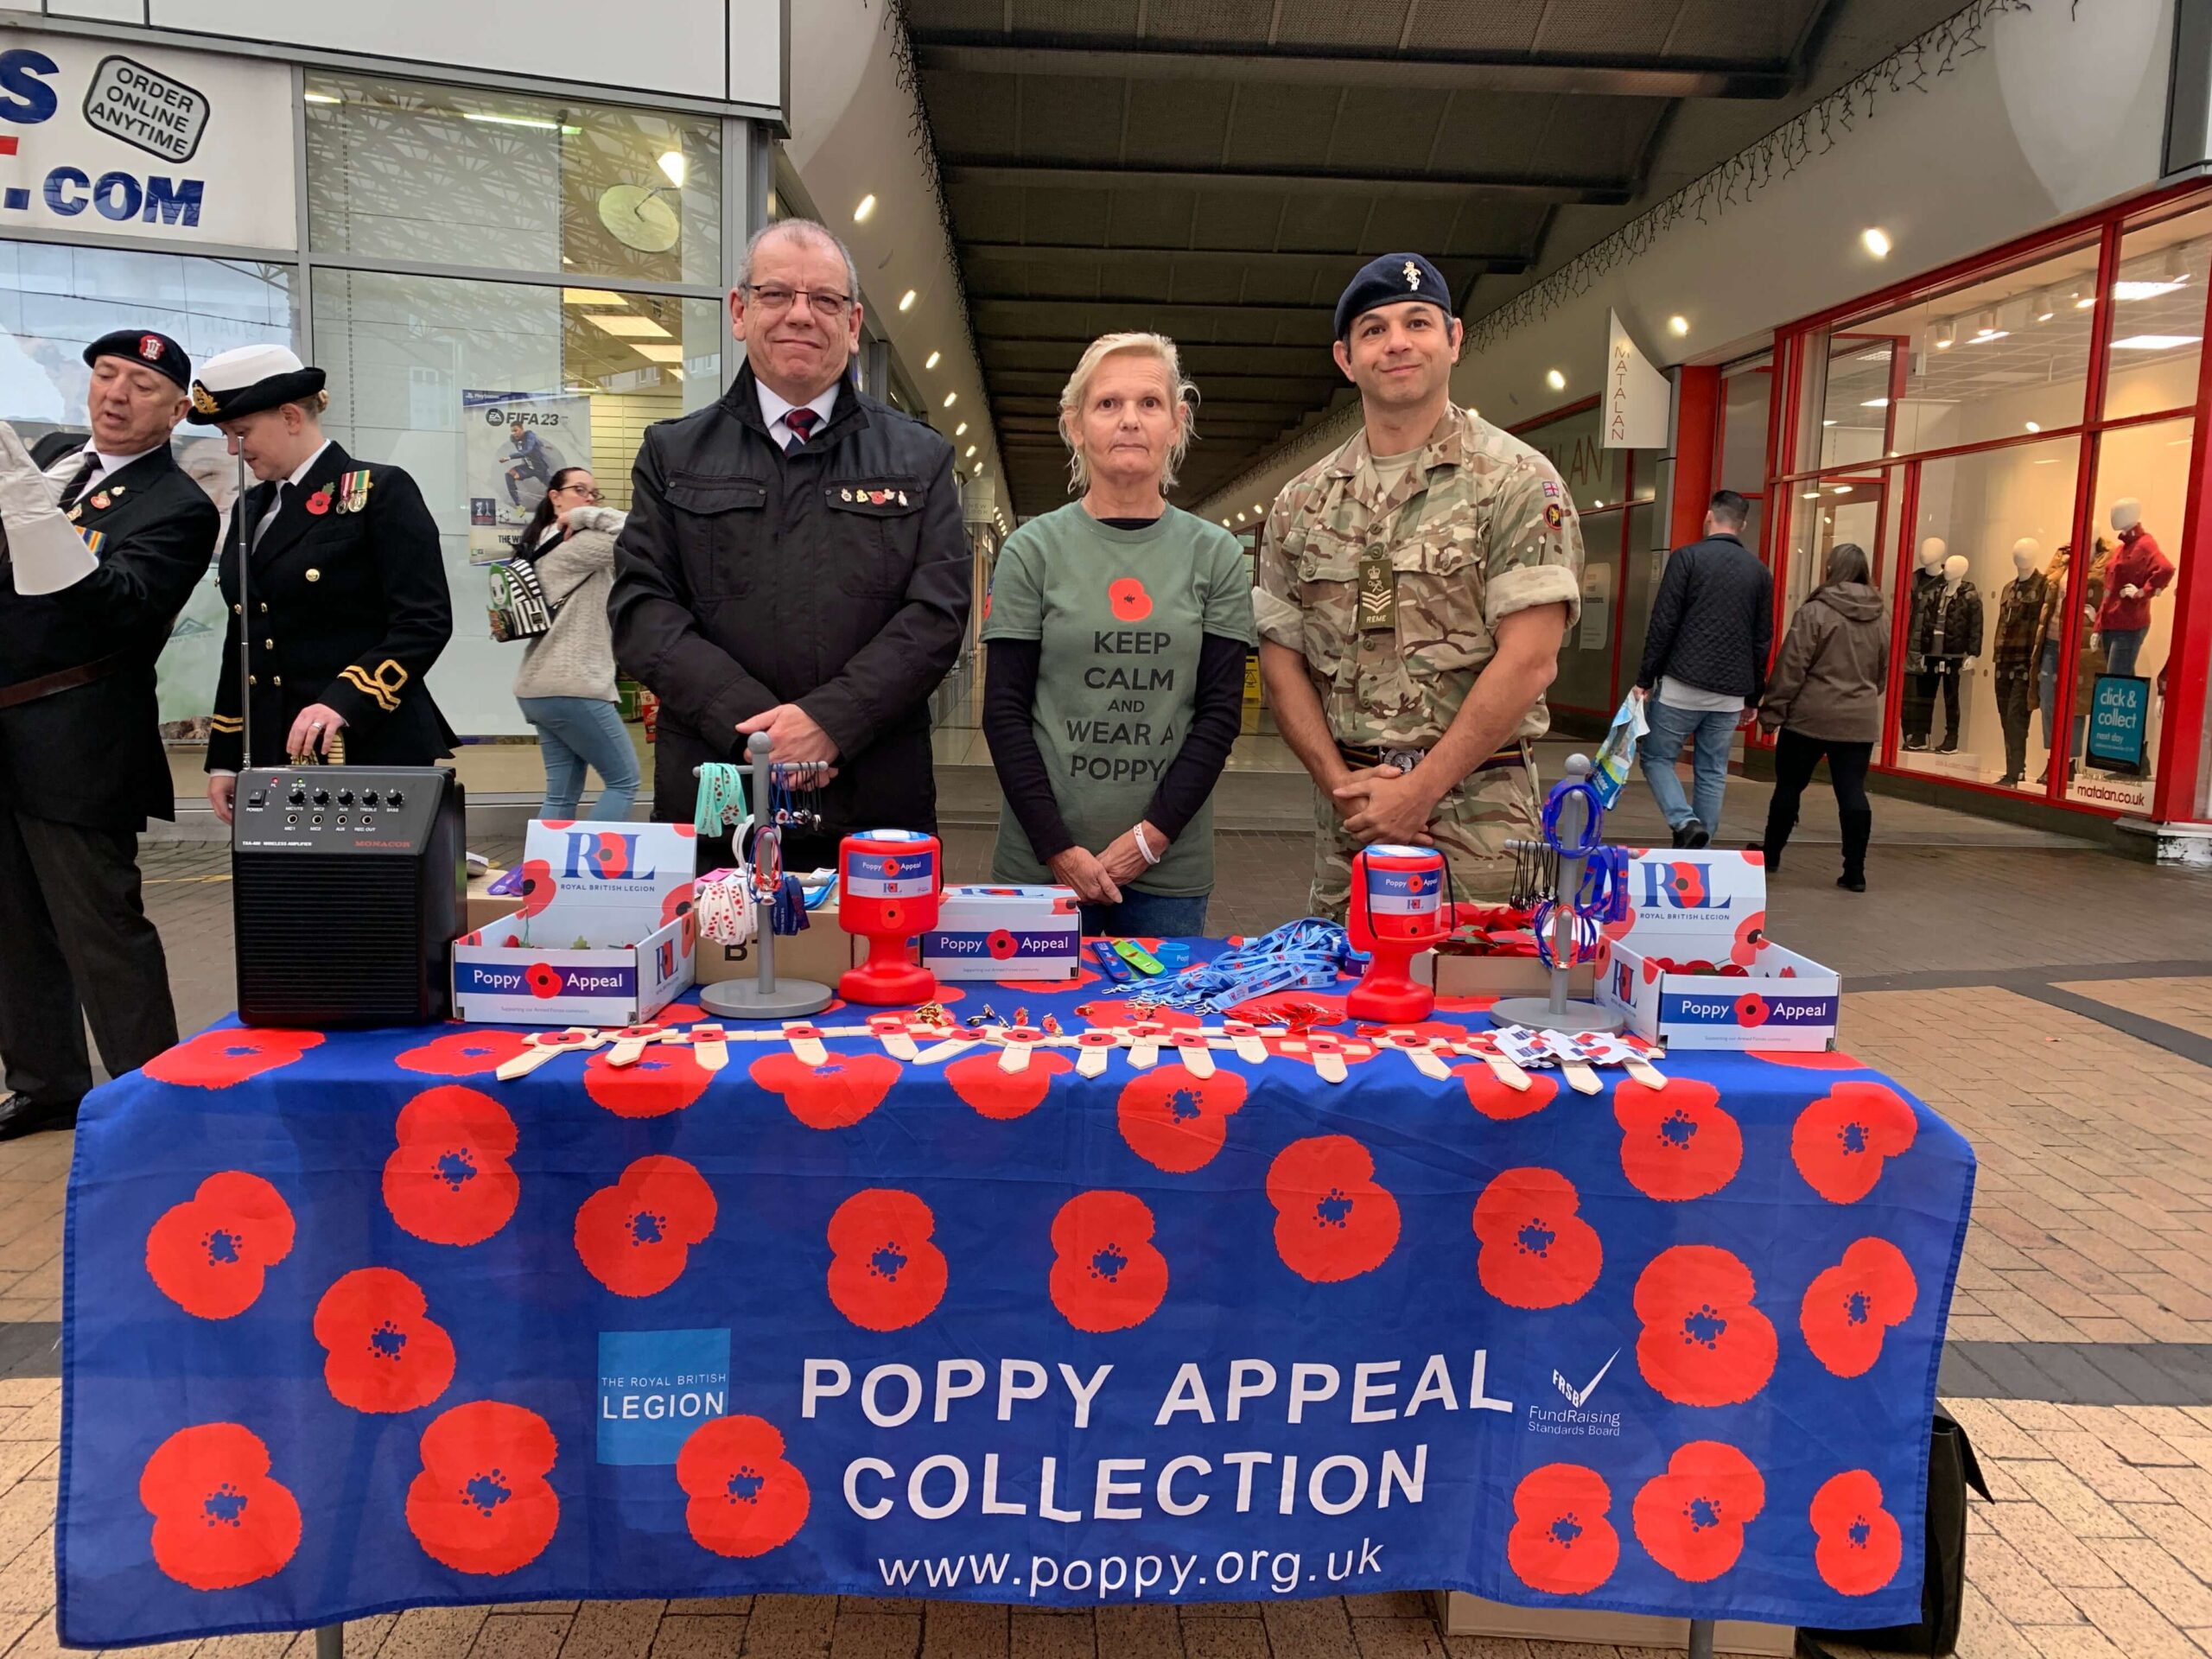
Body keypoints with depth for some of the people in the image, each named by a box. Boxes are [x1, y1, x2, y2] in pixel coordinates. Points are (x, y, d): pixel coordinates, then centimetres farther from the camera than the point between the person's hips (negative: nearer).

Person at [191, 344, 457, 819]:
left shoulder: (380, 491, -5)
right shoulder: (251, 509, 16)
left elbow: (425, 623, -13)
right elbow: (242, 642, 19)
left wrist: (343, 703, -24)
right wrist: (225, 760, 15)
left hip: (370, 750, -6)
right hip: (270, 753, 6)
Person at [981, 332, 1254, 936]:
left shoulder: (1215, 555, 4)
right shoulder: (1032, 550, 1)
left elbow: (1220, 712, 2)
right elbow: (1005, 710, -2)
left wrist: (1151, 835, -8)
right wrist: (1058, 848, -10)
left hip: (1172, 867, 1)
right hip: (1040, 862, -1)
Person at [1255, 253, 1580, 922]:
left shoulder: (1516, 482, -3)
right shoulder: (1302, 503, 10)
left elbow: (1528, 660, -11)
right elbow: (1281, 656, 9)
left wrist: (1419, 790, -14)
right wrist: (1339, 781, -5)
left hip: (1476, 812, -4)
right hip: (1346, 816, 4)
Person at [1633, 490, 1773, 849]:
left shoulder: (1687, 557, -4)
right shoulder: (1760, 570, 11)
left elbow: (1663, 623, -9)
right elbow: (1763, 640, 13)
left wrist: (1644, 678, -4)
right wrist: (1752, 697, 19)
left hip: (1682, 684, -4)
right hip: (1731, 693, 4)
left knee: (1655, 757, 9)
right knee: (1712, 773, 11)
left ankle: (1685, 823, -12)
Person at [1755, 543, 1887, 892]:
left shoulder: (1815, 611, -10)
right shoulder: (1880, 618, 8)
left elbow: (1791, 667, -12)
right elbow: (1883, 673, 17)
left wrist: (1773, 710, -6)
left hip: (1810, 716, -4)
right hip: (1860, 720, 4)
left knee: (1789, 785, 10)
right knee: (1852, 791, 3)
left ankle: (1771, 854, 24)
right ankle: (1855, 871, 1)